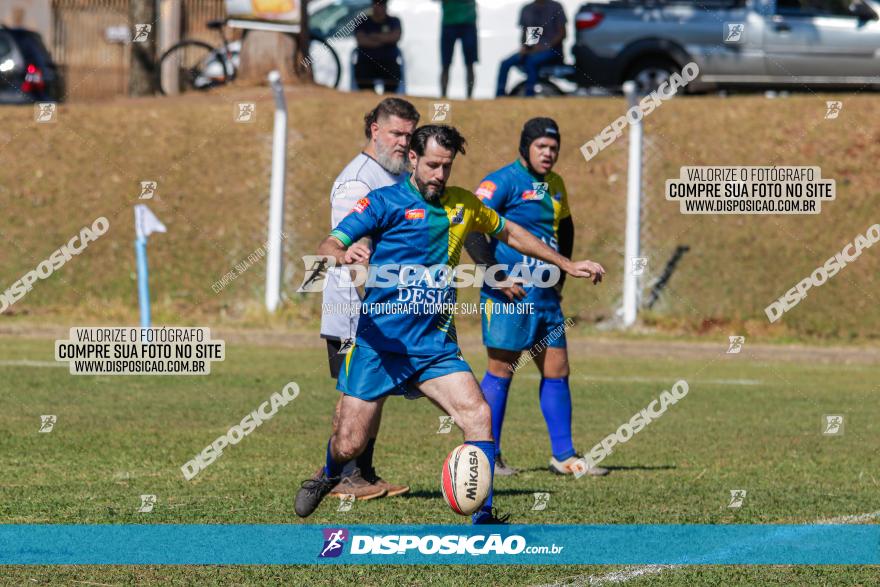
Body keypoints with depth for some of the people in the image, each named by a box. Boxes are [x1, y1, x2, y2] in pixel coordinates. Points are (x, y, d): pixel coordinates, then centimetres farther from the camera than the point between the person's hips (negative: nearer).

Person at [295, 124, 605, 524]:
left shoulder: (463, 205, 11)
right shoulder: (384, 202, -4)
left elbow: (510, 234, 28)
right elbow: (327, 247, -13)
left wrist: (567, 265, 29)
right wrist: (342, 255, -37)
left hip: (434, 343, 3)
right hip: (379, 342, -3)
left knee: (478, 415, -19)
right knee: (349, 443, -4)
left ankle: (483, 517, -13)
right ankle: (328, 476, 32)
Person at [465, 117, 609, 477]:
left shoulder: (555, 186, 14)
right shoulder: (503, 182, -10)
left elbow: (565, 229, 31)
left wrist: (561, 275, 19)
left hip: (546, 295, 8)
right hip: (509, 296, -8)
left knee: (557, 372, 7)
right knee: (501, 372, -2)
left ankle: (563, 455, 13)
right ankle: (487, 457, 5)